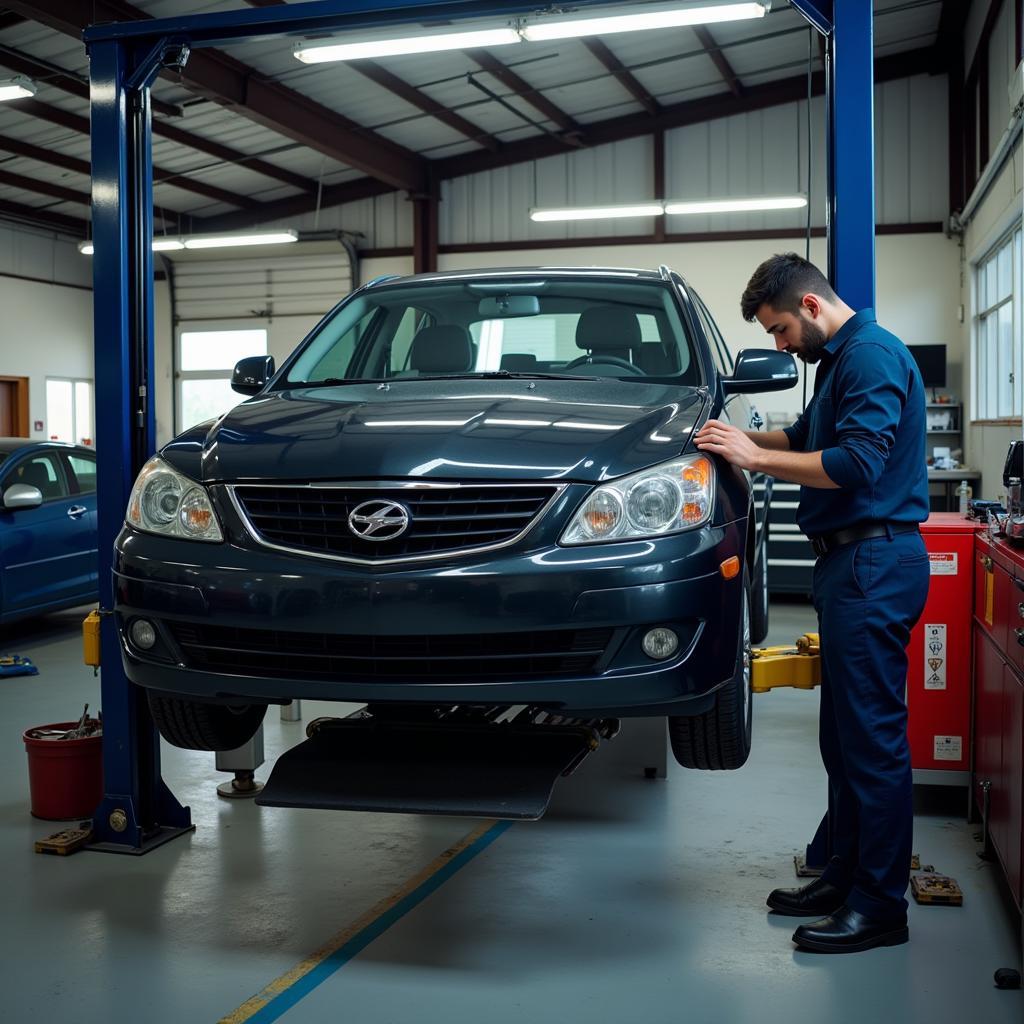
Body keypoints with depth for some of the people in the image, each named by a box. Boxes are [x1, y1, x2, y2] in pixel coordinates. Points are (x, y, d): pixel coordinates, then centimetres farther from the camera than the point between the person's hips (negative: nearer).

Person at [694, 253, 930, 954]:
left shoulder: (873, 355, -12)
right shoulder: (840, 359, 20)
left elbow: (856, 463, -22)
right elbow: (808, 437, 33)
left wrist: (757, 458, -16)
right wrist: (746, 439, 17)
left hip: (875, 562, -11)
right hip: (852, 560, 11)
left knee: (874, 738, -7)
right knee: (846, 735, 15)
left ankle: (880, 908, 1)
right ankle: (847, 877, 25)